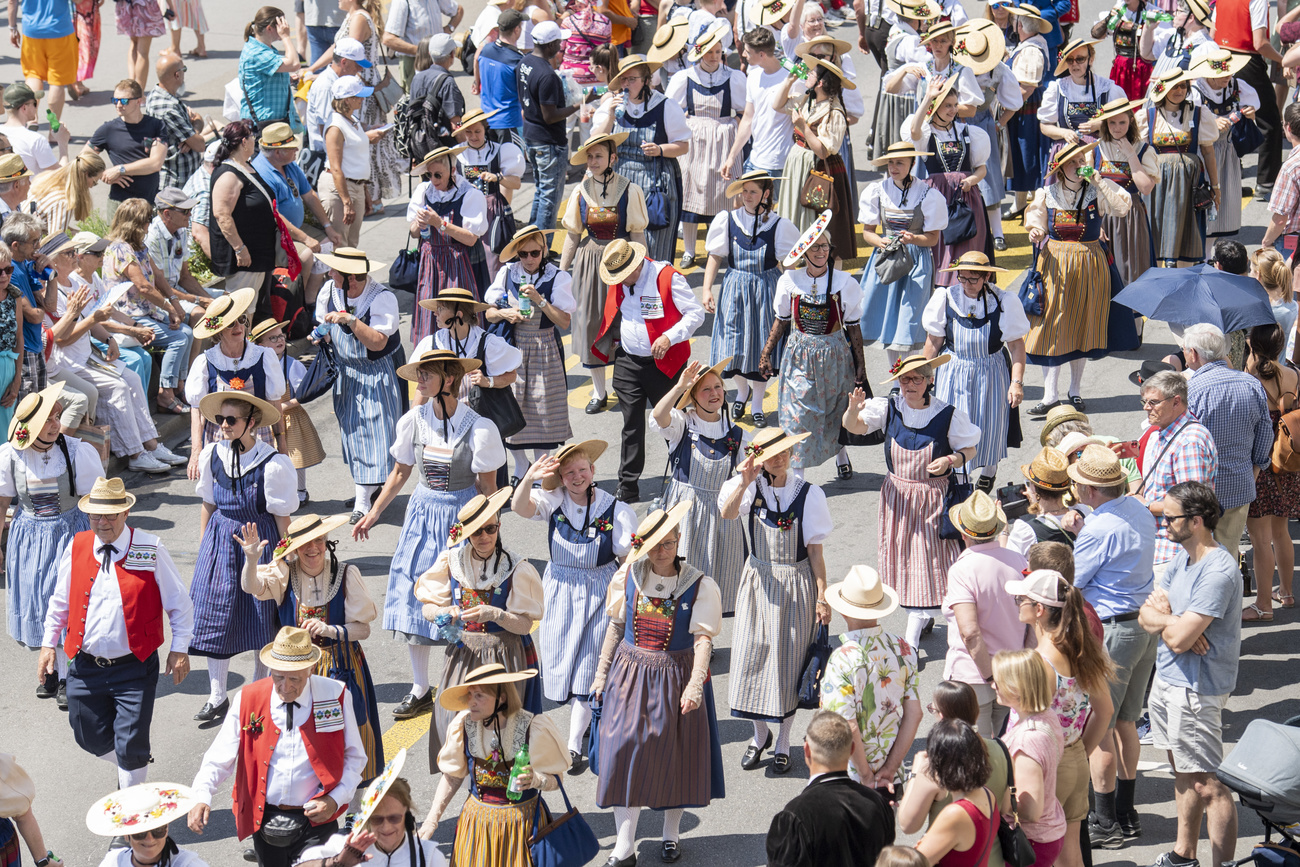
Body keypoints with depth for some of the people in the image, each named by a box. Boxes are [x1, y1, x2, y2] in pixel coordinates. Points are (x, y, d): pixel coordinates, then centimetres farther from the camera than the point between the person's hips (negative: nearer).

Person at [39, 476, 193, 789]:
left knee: (131, 745, -2)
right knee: (90, 737, 13)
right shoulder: (77, 548, 2)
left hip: (134, 668, -4)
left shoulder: (150, 549, -8)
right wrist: (49, 643, 10)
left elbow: (179, 602, -2)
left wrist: (179, 649, -6)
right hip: (86, 666, 4)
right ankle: (126, 767, 45)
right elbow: (59, 601, 14)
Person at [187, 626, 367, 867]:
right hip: (265, 818, 2)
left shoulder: (335, 696, -7)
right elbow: (220, 757, -4)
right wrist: (202, 797, -21)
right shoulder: (247, 700, -4)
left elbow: (355, 757, 2)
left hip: (315, 819, -2)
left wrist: (335, 799, -12)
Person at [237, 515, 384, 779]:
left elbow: (363, 629, -6)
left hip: (340, 667, -1)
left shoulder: (346, 574, -7)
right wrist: (251, 559, -42)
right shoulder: (284, 573, -5)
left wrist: (330, 630, -24)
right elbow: (251, 587, -23)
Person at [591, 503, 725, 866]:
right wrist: (602, 673, 11)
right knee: (625, 753, -2)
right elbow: (616, 628, 9)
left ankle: (671, 833, 31)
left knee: (673, 756, 9)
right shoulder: (627, 578, -1)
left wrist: (695, 683, -28)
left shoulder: (700, 586, -10)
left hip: (675, 676, -2)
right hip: (630, 673, 2)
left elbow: (703, 639, -16)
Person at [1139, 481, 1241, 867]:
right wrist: (1172, 620, -15)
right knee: (1184, 774, 21)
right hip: (1167, 678, 10)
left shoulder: (1218, 571, -23)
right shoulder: (1183, 556, 7)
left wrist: (1159, 616, -5)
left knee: (1208, 786, -5)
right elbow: (1147, 617, 7)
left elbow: (1179, 639, -26)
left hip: (1196, 689, -10)